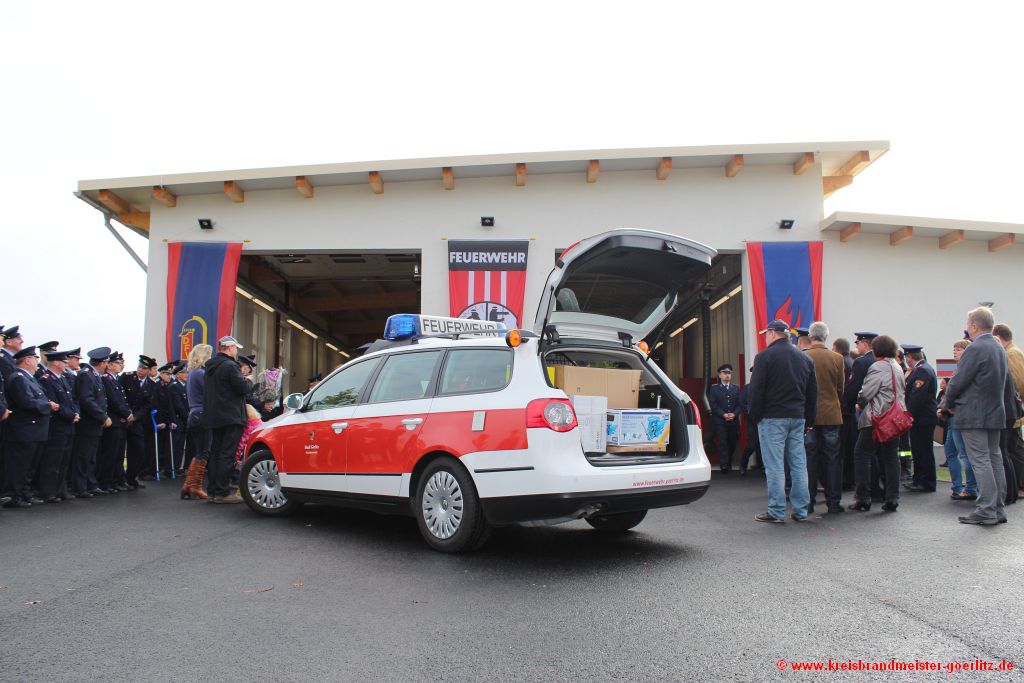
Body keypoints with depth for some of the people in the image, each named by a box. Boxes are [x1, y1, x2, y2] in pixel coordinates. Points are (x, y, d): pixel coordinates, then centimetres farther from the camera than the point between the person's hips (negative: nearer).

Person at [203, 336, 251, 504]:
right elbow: (243, 388, -18)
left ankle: (213, 491, 16)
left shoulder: (210, 367, 16)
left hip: (213, 417, 9)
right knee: (228, 455, -6)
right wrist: (247, 381, 4)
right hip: (231, 417, -9)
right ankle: (222, 492, -7)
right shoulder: (229, 366, -14)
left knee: (216, 453, 13)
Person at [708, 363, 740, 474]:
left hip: (734, 421, 3)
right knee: (722, 443, -10)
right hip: (719, 421, -3)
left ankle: (729, 464, 24)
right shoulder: (714, 388, 6)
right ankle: (724, 465, -10)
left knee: (732, 443, 7)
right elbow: (713, 404, -3)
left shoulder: (736, 388, 15)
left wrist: (734, 414, -10)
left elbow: (739, 404, 8)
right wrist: (723, 414, -14)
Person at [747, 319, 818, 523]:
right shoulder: (805, 358, 13)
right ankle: (800, 511, 14)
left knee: (774, 466, -4)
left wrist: (755, 415, -2)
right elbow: (813, 392, 15)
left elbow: (756, 389, -11)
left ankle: (776, 512, -2)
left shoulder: (765, 356, -7)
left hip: (773, 417, -6)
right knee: (799, 464, 9)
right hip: (797, 418, 6)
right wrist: (808, 418, 17)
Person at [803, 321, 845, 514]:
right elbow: (841, 389, 5)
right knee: (832, 458, 7)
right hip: (832, 414, 1)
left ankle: (808, 502, 8)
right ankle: (834, 502, 11)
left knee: (809, 457, 5)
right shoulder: (837, 358, -2)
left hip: (808, 414, -1)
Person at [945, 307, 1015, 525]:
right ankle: (998, 509, 17)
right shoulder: (1000, 349, 12)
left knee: (980, 461, -6)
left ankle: (986, 510, -6)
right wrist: (1002, 405, 23)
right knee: (995, 458, 12)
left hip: (974, 415, -9)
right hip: (996, 413, 9)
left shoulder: (975, 349, -16)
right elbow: (1008, 386, 18)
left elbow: (957, 382, -15)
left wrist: (950, 404, 1)